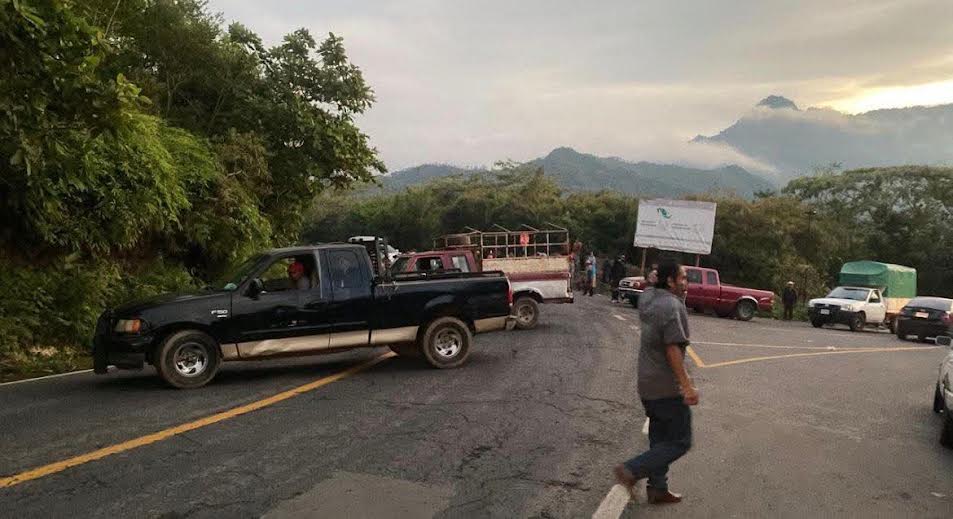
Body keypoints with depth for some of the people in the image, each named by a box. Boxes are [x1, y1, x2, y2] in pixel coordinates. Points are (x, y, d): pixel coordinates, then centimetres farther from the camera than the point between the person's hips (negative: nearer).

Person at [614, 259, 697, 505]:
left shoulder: (650, 298, 7)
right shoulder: (672, 306, -20)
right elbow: (673, 349, -26)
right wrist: (687, 386, -25)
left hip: (647, 383, 9)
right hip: (667, 387, -9)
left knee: (660, 438, 19)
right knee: (680, 442, 1)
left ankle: (658, 489, 26)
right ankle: (631, 471, -4)